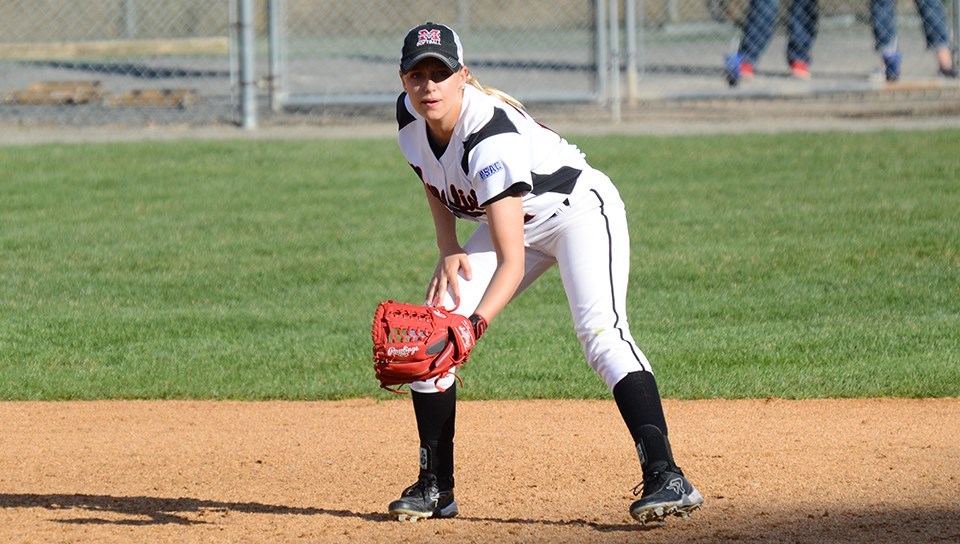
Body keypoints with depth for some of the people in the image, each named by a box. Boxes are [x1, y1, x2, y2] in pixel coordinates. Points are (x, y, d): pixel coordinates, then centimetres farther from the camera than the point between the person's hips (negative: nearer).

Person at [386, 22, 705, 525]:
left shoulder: (492, 136, -36)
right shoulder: (410, 118, -14)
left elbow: (511, 263, -38)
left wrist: (473, 324, -52)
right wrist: (449, 249, -6)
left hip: (579, 208, -8)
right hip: (511, 220, 8)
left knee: (600, 330, -31)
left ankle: (666, 478, -38)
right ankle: (435, 489, 10)